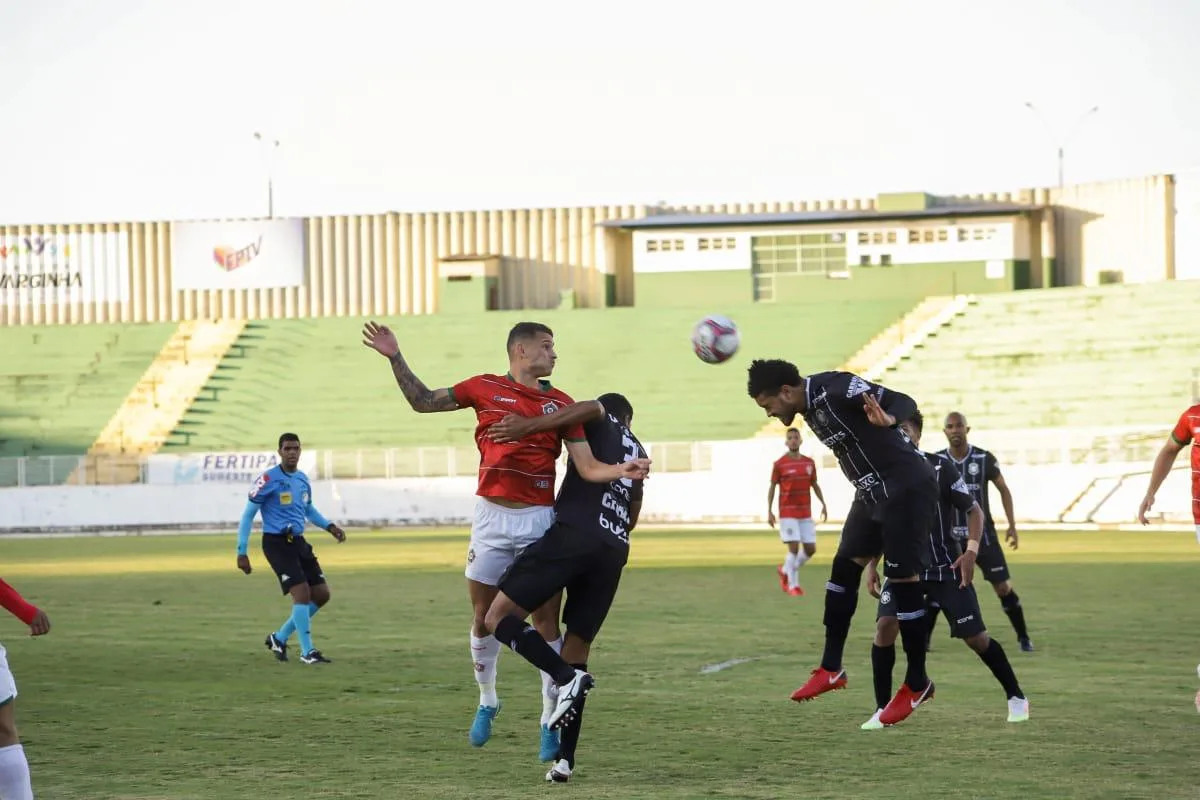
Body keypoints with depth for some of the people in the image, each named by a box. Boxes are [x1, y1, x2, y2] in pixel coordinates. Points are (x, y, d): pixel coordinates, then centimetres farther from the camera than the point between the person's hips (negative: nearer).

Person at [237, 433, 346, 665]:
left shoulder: (302, 479, 10)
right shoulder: (268, 480, -12)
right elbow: (248, 515, -7)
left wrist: (330, 526, 12)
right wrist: (242, 552, -10)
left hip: (298, 542, 8)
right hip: (276, 542, -8)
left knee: (321, 595, 6)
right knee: (302, 592, -17)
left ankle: (279, 638, 20)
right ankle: (307, 652, -8)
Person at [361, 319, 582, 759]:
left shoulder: (560, 403, 6)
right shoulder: (486, 388, 5)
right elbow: (423, 401, 11)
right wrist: (395, 358, 3)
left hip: (540, 520, 0)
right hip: (492, 516, 0)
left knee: (547, 619, -2)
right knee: (484, 615, 6)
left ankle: (551, 721, 4)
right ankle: (486, 702, 27)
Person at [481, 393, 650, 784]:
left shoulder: (601, 422, 16)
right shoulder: (639, 454, 30)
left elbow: (590, 408, -10)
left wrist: (526, 426, -15)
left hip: (573, 535, -6)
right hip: (614, 551, 6)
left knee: (500, 618, -3)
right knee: (578, 646, 13)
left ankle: (567, 677, -22)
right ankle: (565, 758, 6)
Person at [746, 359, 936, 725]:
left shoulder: (835, 389, -19)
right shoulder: (811, 410, 9)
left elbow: (904, 402, -21)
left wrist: (887, 420, -42)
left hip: (907, 489, -10)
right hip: (873, 492, 10)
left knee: (903, 579, -6)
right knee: (844, 567, 9)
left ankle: (917, 684, 3)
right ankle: (831, 669, 16)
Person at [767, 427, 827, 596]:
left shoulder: (809, 463, 8)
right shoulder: (779, 464, -4)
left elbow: (814, 485, 17)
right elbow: (772, 487, 0)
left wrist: (823, 504, 7)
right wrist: (769, 511, -5)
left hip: (806, 514, 5)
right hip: (787, 513, -5)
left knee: (810, 549, 2)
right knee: (794, 547, -12)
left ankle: (786, 570, 26)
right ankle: (793, 585, -1)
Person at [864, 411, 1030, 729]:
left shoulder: (940, 466, -12)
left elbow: (974, 509, -6)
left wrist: (971, 551, -18)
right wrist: (871, 567, 7)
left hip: (947, 567, -3)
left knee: (975, 636, -1)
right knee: (885, 625, -18)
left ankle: (1016, 697, 21)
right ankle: (882, 709, -8)